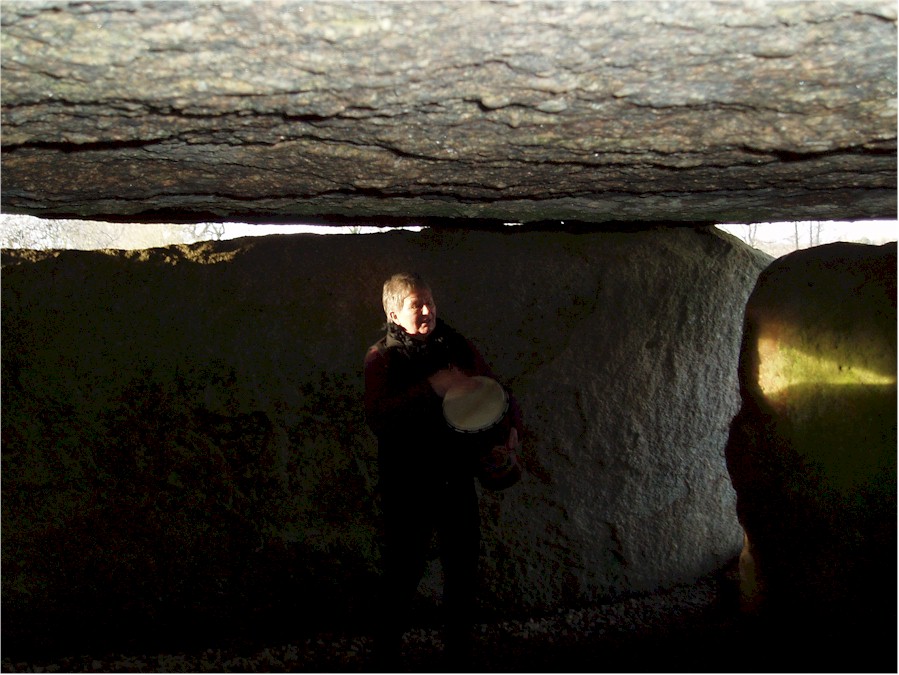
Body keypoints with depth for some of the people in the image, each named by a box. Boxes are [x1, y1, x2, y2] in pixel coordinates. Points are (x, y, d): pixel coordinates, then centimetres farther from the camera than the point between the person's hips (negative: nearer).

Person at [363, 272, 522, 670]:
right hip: (407, 486, -4)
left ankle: (459, 662, 31)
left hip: (457, 482, 4)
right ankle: (386, 661, 23)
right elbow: (377, 417, -21)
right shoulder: (382, 358, -6)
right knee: (402, 578, 4)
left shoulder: (459, 349, 3)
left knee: (463, 576, 13)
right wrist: (432, 386, -30)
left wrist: (510, 427, -14)